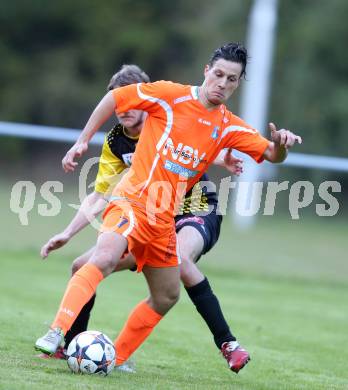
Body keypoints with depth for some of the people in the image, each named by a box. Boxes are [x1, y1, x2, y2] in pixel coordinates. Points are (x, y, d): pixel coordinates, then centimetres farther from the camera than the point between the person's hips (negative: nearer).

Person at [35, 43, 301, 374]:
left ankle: (117, 358, 27)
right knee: (104, 259, -33)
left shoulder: (229, 127, 8)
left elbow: (272, 155, 8)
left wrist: (281, 144, -16)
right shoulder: (170, 95, -6)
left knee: (166, 297, 13)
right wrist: (82, 141, 0)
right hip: (132, 200, -7)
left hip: (163, 219, 7)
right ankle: (56, 333, -40)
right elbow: (113, 98, 1)